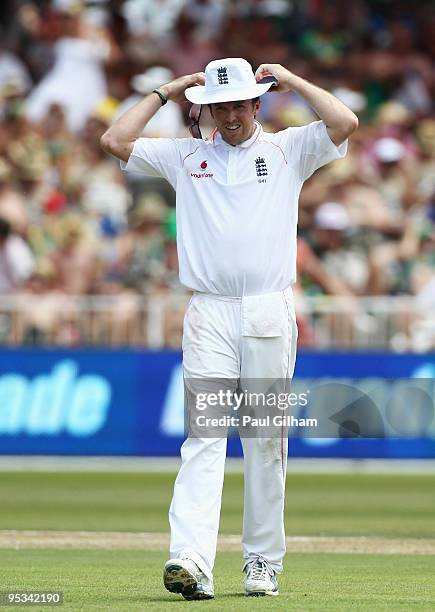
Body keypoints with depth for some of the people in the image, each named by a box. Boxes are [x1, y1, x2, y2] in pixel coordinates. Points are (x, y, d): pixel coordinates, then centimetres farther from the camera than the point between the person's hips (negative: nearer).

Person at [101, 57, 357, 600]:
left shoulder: (287, 150, 11)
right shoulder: (185, 156, 14)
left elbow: (344, 122, -4)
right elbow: (115, 140, 7)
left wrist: (290, 80, 5)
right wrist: (165, 93, 12)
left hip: (270, 315, 0)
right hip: (209, 315, 0)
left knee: (266, 442, 3)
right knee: (204, 436, -11)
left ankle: (263, 562, 12)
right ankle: (190, 560, -23)